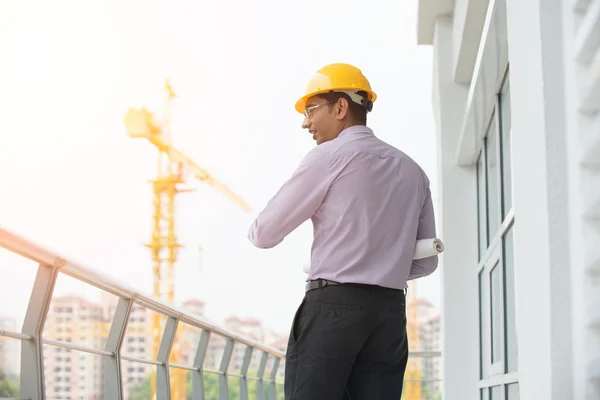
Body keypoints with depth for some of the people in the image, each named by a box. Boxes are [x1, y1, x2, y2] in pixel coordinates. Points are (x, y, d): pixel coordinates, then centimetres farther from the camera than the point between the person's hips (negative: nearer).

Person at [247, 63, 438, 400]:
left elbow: (265, 234, 1)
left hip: (332, 307, -6)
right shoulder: (412, 170, 16)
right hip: (390, 311, 6)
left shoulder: (329, 157, -2)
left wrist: (256, 230, 22)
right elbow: (426, 262, 18)